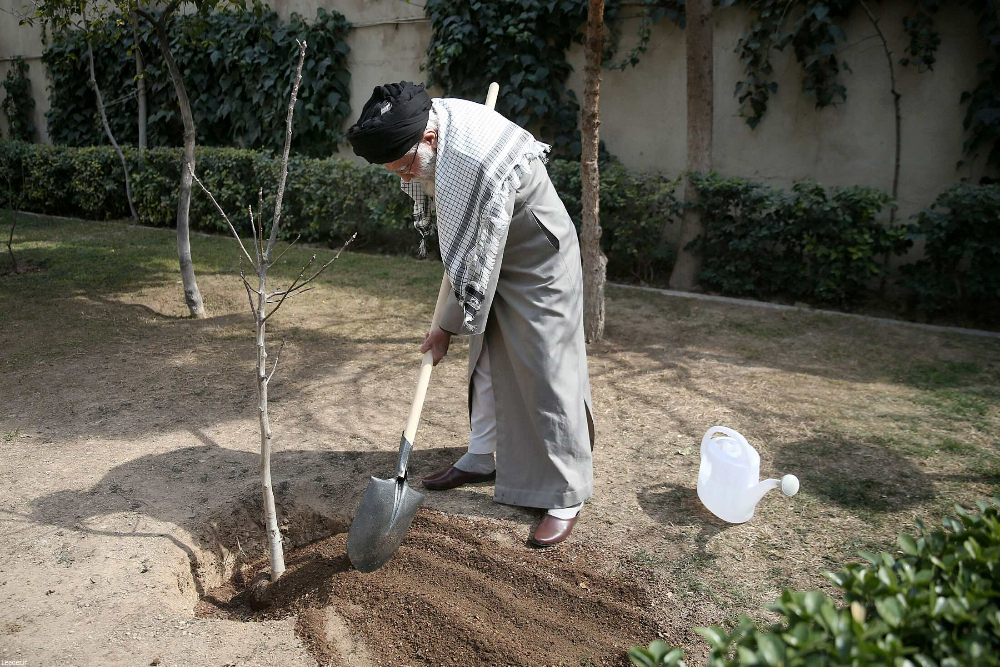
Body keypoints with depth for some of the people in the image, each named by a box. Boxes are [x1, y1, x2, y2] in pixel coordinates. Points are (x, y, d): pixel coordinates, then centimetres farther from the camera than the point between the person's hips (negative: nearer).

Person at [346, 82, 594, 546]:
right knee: (487, 360, 15)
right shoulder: (426, 121, -11)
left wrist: (448, 327, -18)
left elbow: (477, 264, -29)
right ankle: (483, 458, 31)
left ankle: (565, 497, 2)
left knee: (546, 371, -7)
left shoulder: (481, 166, -37)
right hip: (489, 255, 9)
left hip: (537, 261, -9)